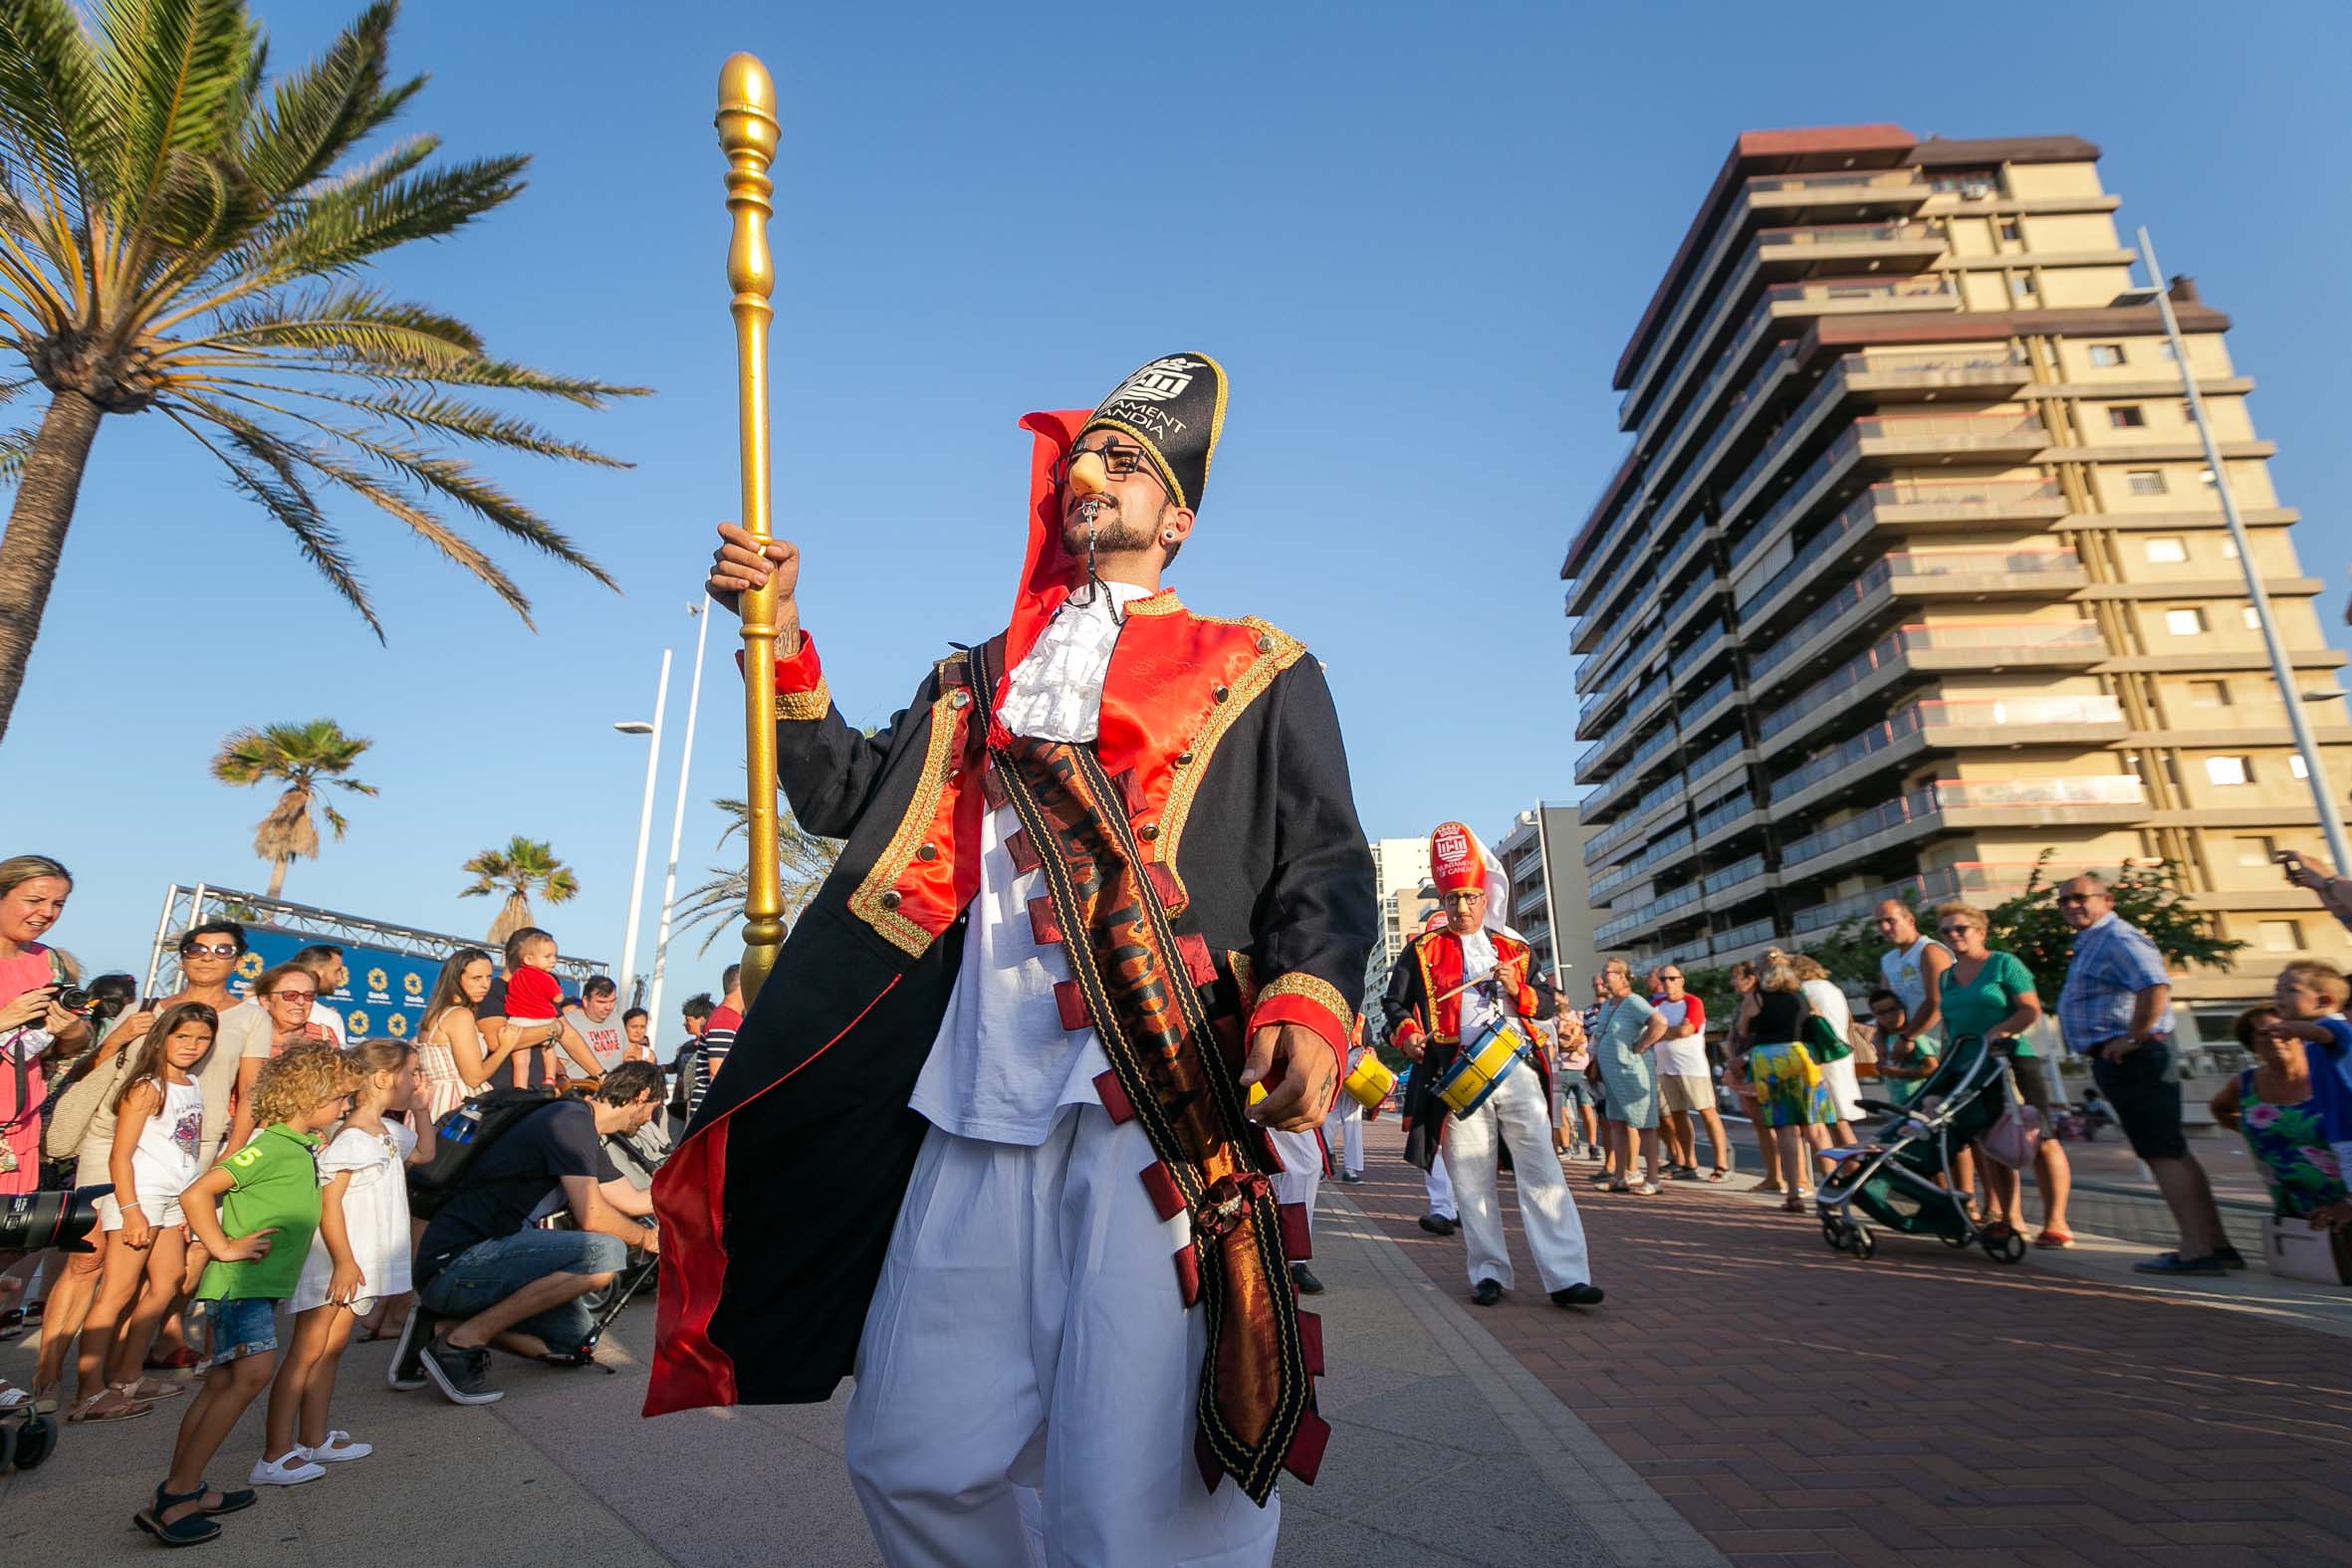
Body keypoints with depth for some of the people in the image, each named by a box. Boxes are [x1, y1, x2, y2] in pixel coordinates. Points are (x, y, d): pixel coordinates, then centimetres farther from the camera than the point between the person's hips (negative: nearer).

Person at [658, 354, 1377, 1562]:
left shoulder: (1257, 674, 12)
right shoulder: (977, 678, 25)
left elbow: (1322, 864, 3)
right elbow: (847, 798, 21)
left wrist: (1309, 1000, -16)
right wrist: (782, 642, 11)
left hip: (1165, 1108, -4)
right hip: (979, 1102, 5)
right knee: (911, 1459, 11)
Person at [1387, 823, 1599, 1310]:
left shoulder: (1512, 949, 16)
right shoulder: (1423, 950, 8)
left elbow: (1546, 1004, 17)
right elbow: (1393, 1003, 9)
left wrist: (1519, 990, -4)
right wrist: (1407, 1034, -10)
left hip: (1516, 1068, 2)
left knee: (1541, 1169, -4)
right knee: (1471, 1178, 3)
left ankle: (1565, 1275, -1)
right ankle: (1489, 1272, 15)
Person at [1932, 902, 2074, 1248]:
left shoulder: (2004, 963, -3)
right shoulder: (1945, 977, 15)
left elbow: (2032, 1011, -11)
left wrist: (1995, 1032, -23)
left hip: (2013, 1060, -6)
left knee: (2041, 1141, -6)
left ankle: (2056, 1224, -1)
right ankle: (2011, 1220, 17)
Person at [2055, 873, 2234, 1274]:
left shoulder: (2117, 940, -13)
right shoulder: (2091, 943, 20)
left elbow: (2156, 987, -28)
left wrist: (2132, 1038, -22)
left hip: (2128, 1058, -11)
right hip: (2121, 1059, 11)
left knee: (2163, 1153, -9)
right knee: (2172, 1152, 13)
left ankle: (2197, 1250, -8)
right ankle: (2215, 1244, 18)